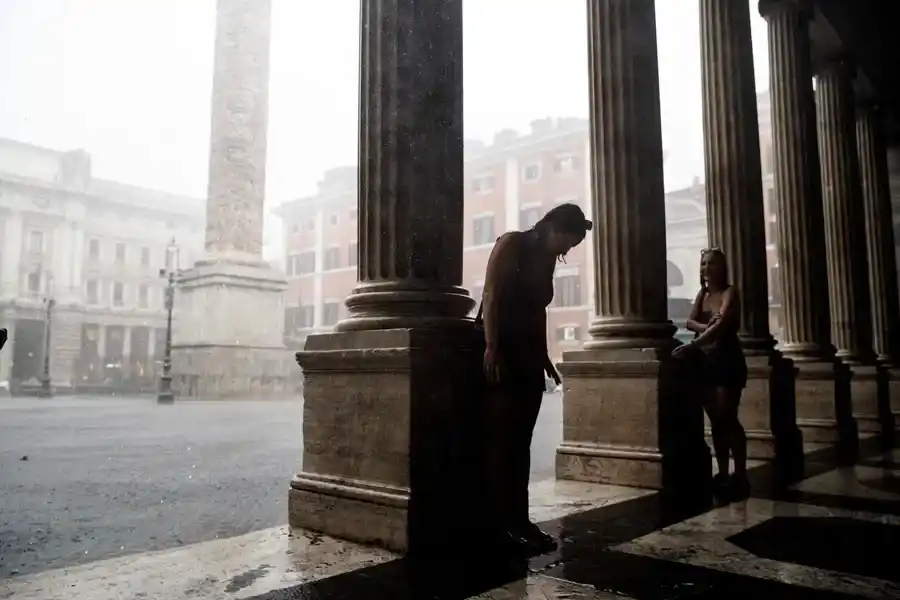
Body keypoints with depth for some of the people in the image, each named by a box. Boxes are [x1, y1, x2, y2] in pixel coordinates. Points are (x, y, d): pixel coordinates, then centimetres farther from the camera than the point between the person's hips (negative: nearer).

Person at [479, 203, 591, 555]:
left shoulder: (547, 259, 15)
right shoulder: (511, 244, -4)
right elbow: (490, 295, -13)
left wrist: (544, 356, 12)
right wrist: (491, 347, -21)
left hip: (529, 355, 7)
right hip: (501, 350, -7)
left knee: (521, 441, 6)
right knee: (502, 439, -8)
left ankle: (519, 519, 10)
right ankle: (503, 522, -4)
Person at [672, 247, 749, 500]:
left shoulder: (730, 292, -5)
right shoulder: (702, 294, 16)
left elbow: (721, 324, -21)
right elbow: (690, 322, 4)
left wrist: (690, 345, -32)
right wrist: (705, 326, -19)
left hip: (727, 359, -6)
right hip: (705, 360, 6)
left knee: (728, 418, -9)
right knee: (715, 420, 7)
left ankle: (740, 476, -3)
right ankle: (723, 474, 12)